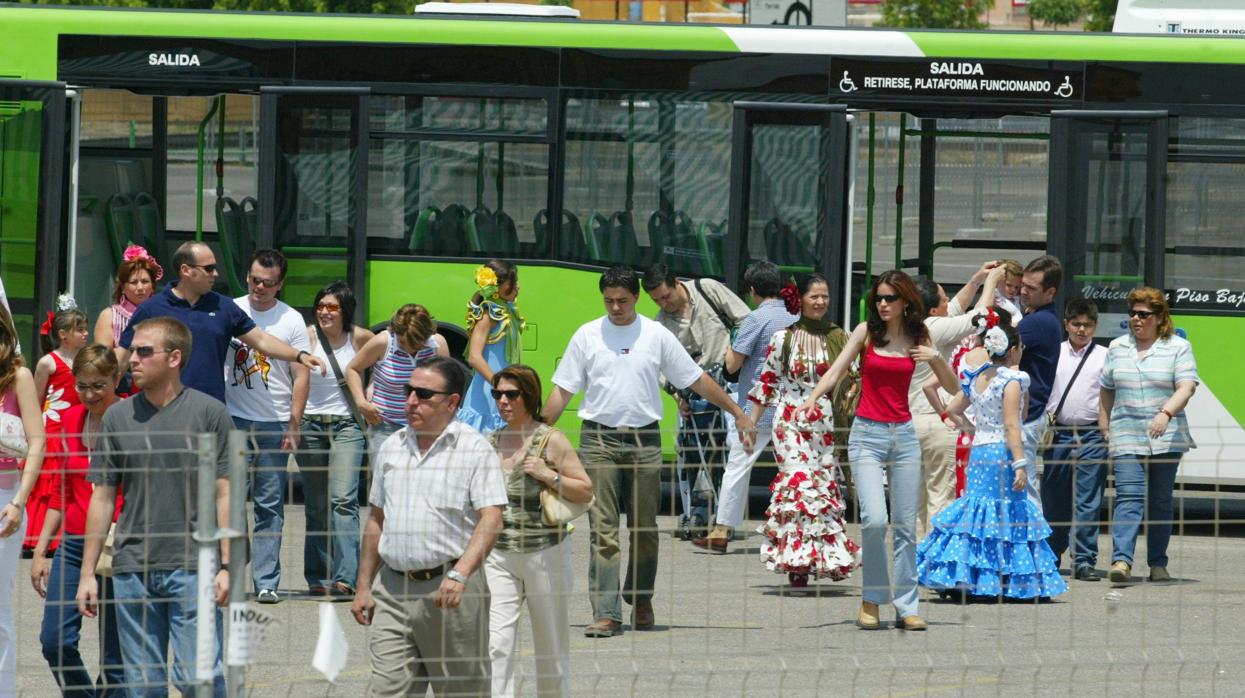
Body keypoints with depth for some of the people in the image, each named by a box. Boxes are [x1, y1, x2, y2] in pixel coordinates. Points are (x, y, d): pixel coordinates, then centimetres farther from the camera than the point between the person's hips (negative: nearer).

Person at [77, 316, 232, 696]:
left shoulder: (209, 413, -1)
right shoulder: (117, 417, 8)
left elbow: (224, 494, 0)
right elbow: (102, 498, 12)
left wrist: (226, 566, -7)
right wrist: (87, 572, 9)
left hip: (192, 568, -3)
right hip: (132, 568, 4)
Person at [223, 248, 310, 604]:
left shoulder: (291, 320, 3)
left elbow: (300, 375, 3)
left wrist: (293, 425, -4)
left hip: (274, 424, -1)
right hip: (233, 419, 1)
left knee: (270, 505, 1)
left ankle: (266, 581, 3)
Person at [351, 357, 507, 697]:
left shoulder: (475, 449, -4)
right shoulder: (391, 448, 13)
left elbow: (491, 519, -14)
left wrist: (460, 575, -27)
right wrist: (364, 586, 16)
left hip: (450, 590, -4)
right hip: (393, 588, 4)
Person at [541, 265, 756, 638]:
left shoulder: (657, 336, 4)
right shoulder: (587, 336, 4)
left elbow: (697, 379, 10)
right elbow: (563, 390, 7)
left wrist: (738, 414, 11)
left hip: (644, 439, 1)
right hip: (599, 439, -1)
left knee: (645, 529, 6)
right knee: (603, 529, -8)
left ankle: (641, 601, 24)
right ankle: (606, 613, -12)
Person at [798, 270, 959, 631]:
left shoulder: (918, 338, 7)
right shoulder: (866, 332, 1)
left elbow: (952, 387, 10)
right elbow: (835, 371, -7)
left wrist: (936, 358, -8)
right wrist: (813, 398, -25)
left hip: (904, 435, 3)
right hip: (867, 434, -3)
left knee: (906, 526, 3)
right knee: (875, 519, -17)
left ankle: (906, 606, 10)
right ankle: (872, 598, 0)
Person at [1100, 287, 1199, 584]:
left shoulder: (1178, 348, 1)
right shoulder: (1117, 347, 12)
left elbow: (1186, 387, -11)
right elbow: (1106, 391, 18)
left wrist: (1166, 414, -28)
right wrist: (1105, 429, 11)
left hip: (1166, 438, -1)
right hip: (1126, 436, 1)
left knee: (1160, 501, 4)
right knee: (1129, 497, -14)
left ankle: (1158, 564, 13)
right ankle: (1121, 560, -25)